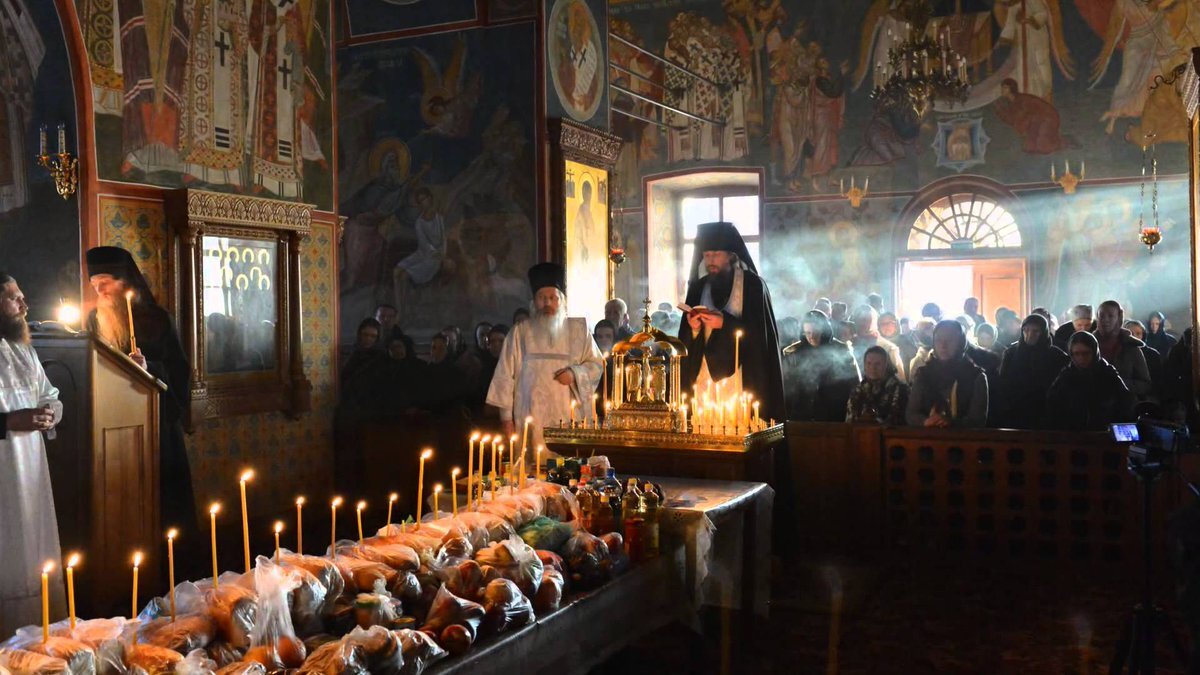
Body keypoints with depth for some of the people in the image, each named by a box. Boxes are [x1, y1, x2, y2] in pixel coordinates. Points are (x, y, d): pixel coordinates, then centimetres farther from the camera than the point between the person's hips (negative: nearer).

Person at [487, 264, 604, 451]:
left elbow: (597, 365, 14)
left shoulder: (579, 329, 10)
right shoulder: (519, 332, 8)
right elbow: (506, 375, 7)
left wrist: (575, 373, -6)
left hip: (569, 420, 1)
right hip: (531, 420, 0)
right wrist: (506, 416, 3)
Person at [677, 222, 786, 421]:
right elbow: (686, 340, 13)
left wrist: (725, 324, -17)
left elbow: (760, 333, -7)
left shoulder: (752, 284, 0)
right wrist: (693, 329, -8)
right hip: (704, 378, 4)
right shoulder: (698, 288, 12)